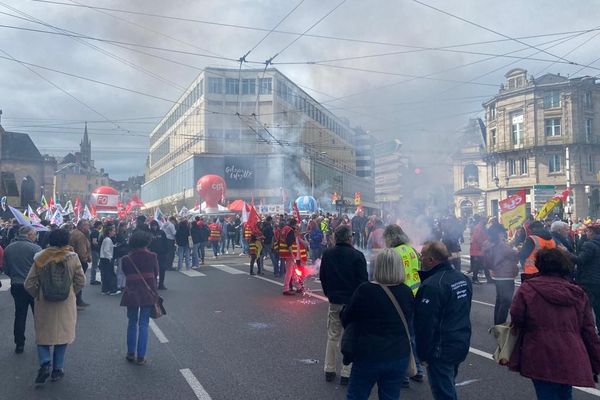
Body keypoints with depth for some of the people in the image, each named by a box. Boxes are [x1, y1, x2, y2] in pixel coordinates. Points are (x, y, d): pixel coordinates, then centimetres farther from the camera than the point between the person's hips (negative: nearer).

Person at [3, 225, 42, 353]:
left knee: (20, 315, 13)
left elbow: (6, 270, 5)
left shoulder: (8, 249, 0)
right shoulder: (35, 248, -16)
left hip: (16, 286, 4)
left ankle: (19, 344, 17)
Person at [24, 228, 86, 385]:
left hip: (44, 304, 0)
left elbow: (29, 284, -6)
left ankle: (45, 363, -4)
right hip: (66, 304, 0)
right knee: (63, 334, 12)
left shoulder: (40, 258, -8)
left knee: (43, 334, 15)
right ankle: (57, 369, 17)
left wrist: (38, 295, 12)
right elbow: (81, 281, -6)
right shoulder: (72, 257, -11)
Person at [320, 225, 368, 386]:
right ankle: (346, 373, 9)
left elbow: (322, 277, 9)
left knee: (333, 336, 15)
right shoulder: (357, 256, -14)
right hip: (353, 302, -4)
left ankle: (329, 370, 22)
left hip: (334, 301, 4)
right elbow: (363, 280, -11)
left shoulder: (327, 254, 0)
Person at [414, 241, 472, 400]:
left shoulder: (431, 285, -24)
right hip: (462, 344, 9)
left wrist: (423, 354, -14)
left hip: (441, 351, -9)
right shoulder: (462, 278, 4)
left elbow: (426, 324, -22)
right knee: (448, 386, 25)